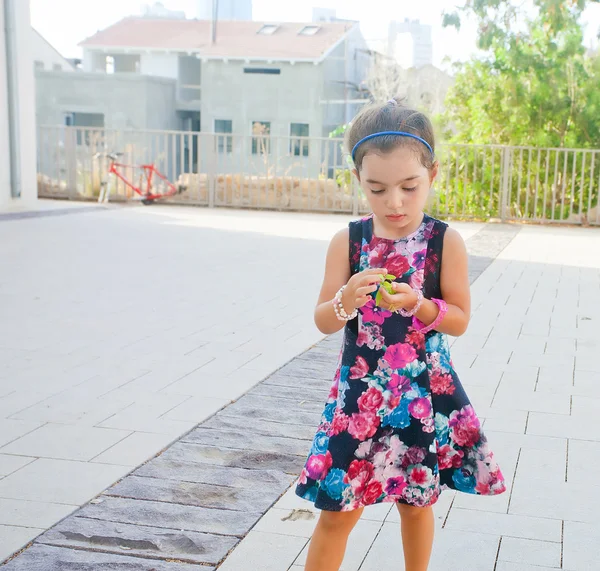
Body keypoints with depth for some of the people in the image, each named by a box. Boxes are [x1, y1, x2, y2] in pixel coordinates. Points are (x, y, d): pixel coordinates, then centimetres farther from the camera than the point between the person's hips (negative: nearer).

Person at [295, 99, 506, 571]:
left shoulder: (445, 241, -8)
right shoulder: (348, 241, -5)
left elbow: (460, 320, -5)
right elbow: (324, 321, -3)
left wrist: (416, 303, -24)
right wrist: (348, 299, -24)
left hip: (424, 392, 0)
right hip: (360, 391, 0)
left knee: (416, 501, 17)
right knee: (337, 509, 5)